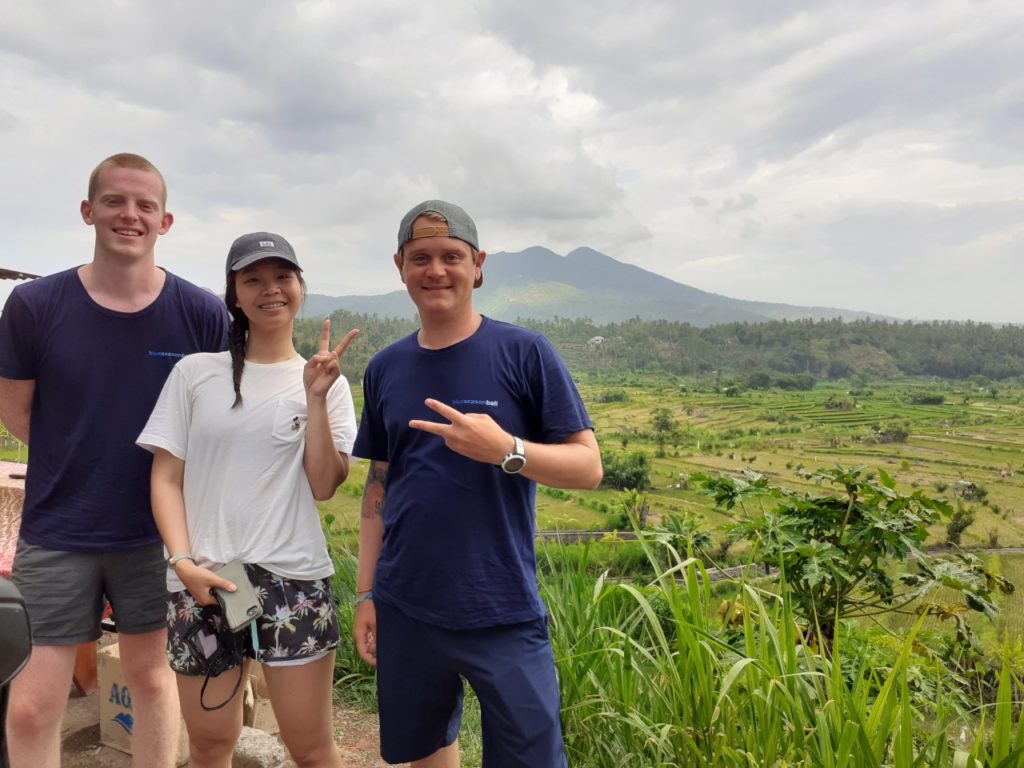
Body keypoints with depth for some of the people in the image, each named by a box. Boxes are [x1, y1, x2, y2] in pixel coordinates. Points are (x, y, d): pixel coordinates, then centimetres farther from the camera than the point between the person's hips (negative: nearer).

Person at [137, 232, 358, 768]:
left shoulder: (324, 381, 3)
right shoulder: (194, 372, 4)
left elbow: (323, 486, -5)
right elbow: (166, 478, 4)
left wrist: (315, 398, -13)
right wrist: (183, 561, -8)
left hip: (294, 580, -1)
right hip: (202, 580, 1)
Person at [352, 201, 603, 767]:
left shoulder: (524, 353, -8)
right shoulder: (385, 369, 5)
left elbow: (587, 466, -8)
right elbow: (379, 488, 10)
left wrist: (506, 449, -25)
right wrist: (365, 593, 7)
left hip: (503, 615, -4)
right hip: (404, 611, 4)